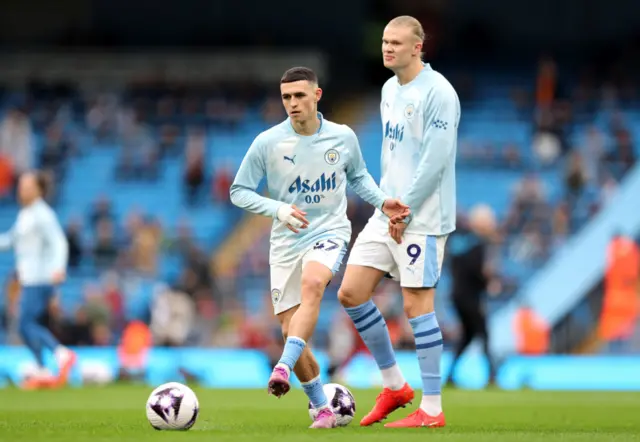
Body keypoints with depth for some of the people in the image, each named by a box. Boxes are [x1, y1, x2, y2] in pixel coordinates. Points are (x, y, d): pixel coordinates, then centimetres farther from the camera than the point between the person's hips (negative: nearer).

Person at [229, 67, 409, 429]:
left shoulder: (344, 138, -1)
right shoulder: (267, 143, -6)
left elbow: (358, 177, 18)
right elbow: (239, 192, 0)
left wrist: (382, 201, 1)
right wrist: (278, 209, -16)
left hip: (330, 232, -1)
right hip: (287, 241, 1)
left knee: (311, 284, -35)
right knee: (292, 330, -3)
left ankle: (284, 368, -43)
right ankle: (323, 409, 15)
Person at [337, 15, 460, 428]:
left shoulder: (438, 93, -13)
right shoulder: (390, 89, 14)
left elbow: (436, 158, -18)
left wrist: (405, 208, -16)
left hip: (423, 218, -9)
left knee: (417, 304, -7)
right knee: (351, 292, 4)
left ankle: (432, 410, 0)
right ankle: (395, 385, 17)